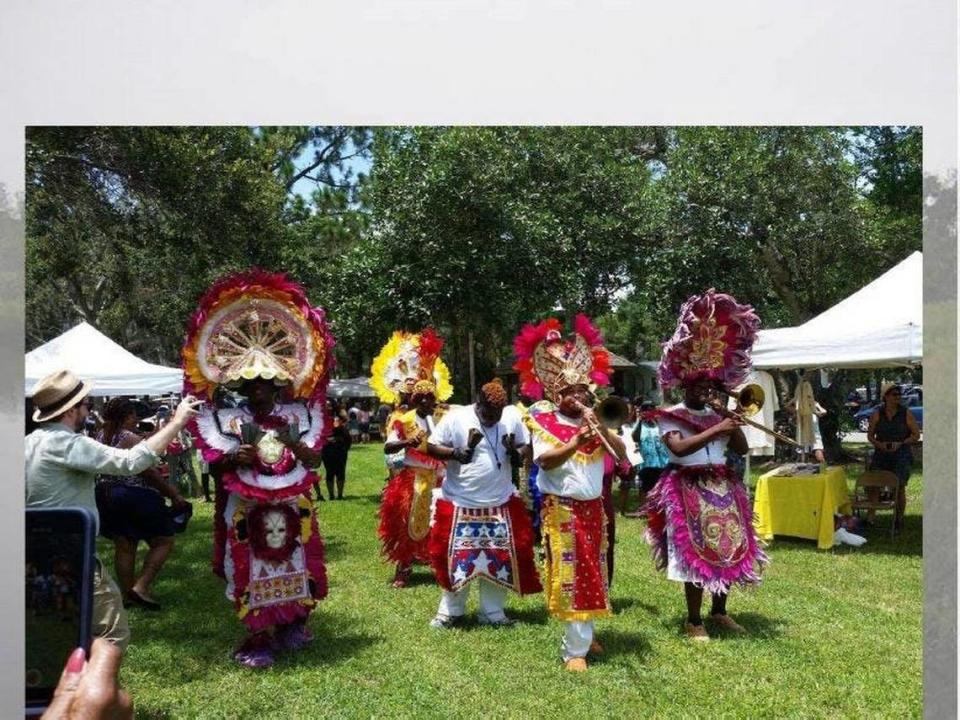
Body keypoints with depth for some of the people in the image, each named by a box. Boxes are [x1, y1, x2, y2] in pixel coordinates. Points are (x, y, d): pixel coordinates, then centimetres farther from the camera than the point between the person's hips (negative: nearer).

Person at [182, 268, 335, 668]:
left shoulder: (295, 415, 1)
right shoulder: (230, 419, -4)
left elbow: (314, 462, 0)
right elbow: (214, 464, -2)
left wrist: (295, 444, -18)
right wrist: (233, 459, -21)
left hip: (291, 509, 3)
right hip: (247, 511, -2)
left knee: (293, 566, 13)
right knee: (252, 572, 3)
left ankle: (291, 626, 32)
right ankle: (257, 638, 16)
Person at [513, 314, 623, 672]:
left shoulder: (594, 420, 9)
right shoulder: (543, 422, -5)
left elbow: (621, 451, -2)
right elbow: (545, 462, -19)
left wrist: (599, 426, -17)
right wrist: (574, 444, -34)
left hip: (593, 508, 6)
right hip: (561, 509, -6)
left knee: (591, 573, 15)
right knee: (570, 574, -4)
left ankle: (584, 635, 32)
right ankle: (575, 649, 3)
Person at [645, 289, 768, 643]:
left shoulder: (718, 414, 13)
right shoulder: (670, 416, -4)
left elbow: (742, 449, 9)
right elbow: (679, 448, -22)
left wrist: (733, 424, -6)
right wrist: (715, 429, -23)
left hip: (722, 487, 6)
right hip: (688, 490, -6)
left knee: (728, 548, 10)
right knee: (696, 552, -5)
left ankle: (719, 612, 28)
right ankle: (693, 620, 7)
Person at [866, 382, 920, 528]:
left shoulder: (906, 414, -1)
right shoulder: (877, 414, 2)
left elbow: (916, 435, 1)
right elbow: (870, 435, 7)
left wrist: (901, 443, -13)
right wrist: (879, 444, -12)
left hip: (901, 456, -1)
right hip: (881, 455, 1)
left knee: (899, 488, 3)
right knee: (874, 486, -2)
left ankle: (899, 519, 18)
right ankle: (869, 518, 4)